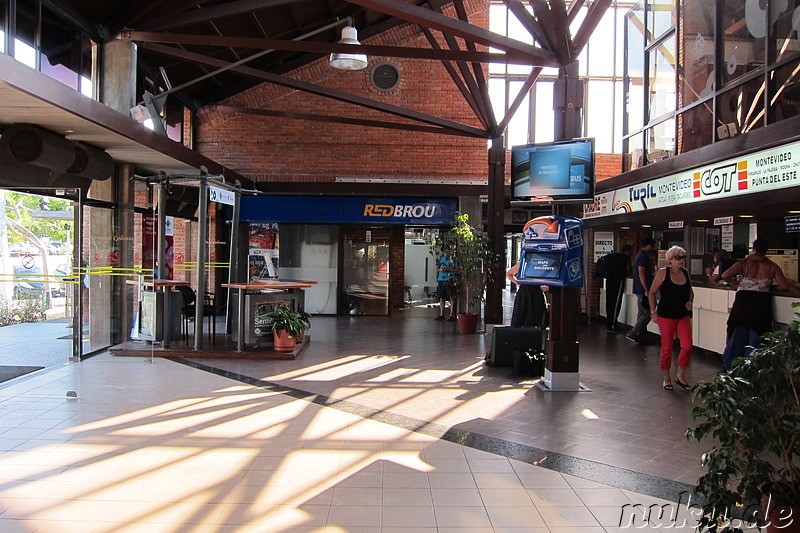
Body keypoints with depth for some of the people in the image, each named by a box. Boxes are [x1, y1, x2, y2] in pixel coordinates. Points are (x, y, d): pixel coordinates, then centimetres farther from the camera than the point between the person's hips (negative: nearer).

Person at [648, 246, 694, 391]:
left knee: (687, 346, -5)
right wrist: (653, 312, -8)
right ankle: (666, 378, 19)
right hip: (666, 316, -4)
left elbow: (690, 291, 22)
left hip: (683, 315, 4)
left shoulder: (685, 273, 6)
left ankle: (680, 376, 14)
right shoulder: (663, 273, -8)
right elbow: (652, 293, -3)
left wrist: (690, 301, 2)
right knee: (667, 347, 3)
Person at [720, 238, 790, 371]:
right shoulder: (772, 267, 1)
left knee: (737, 336, 11)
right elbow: (784, 286, -3)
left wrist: (736, 284, 5)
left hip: (743, 302, 0)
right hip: (762, 303, 0)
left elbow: (725, 276, -12)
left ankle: (729, 367, 17)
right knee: (756, 338, 8)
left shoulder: (744, 264, -1)